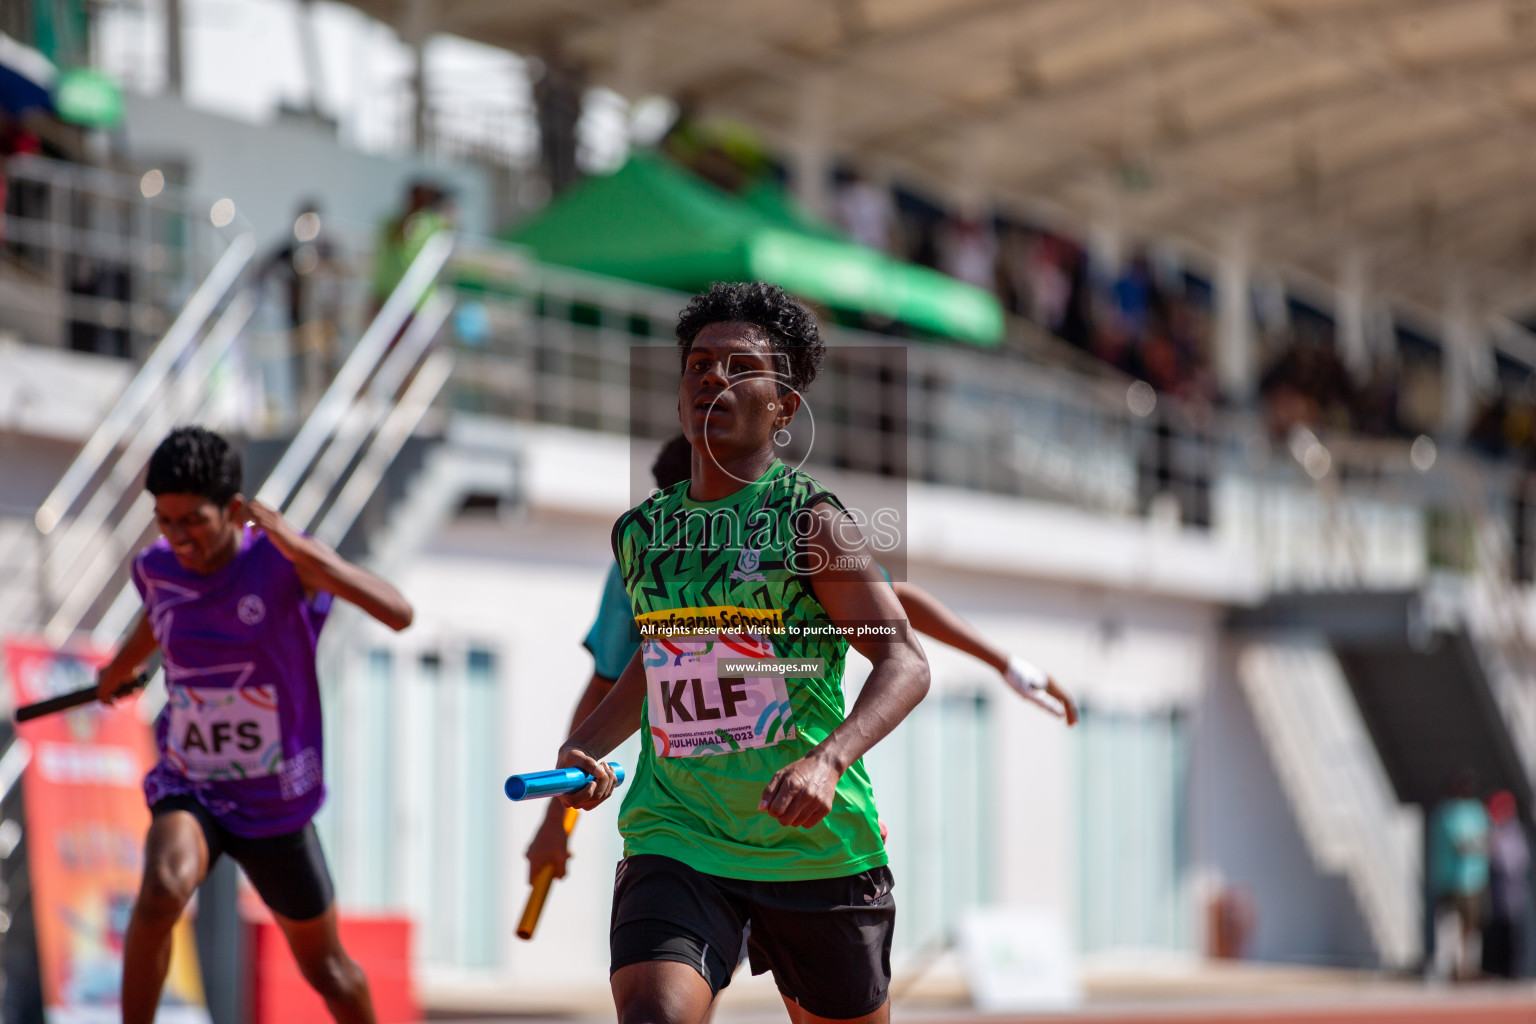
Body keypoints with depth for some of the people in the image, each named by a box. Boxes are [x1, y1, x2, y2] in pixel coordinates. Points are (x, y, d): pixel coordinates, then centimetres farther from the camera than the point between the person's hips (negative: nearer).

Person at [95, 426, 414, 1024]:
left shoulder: (282, 560, -19)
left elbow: (398, 614, -33)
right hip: (188, 790, 1)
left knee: (325, 968, 15)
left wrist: (301, 550, -43)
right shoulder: (157, 569, -7)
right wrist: (119, 669, 42)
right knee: (162, 889, -33)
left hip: (275, 805, -1)